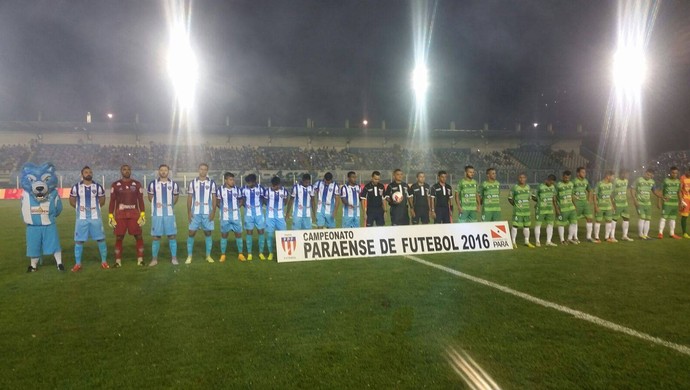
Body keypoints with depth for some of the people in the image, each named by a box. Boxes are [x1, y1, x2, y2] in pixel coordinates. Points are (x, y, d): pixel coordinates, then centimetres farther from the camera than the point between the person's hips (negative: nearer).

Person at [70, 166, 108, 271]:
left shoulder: (98, 187, 2)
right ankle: (78, 263, 12)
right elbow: (72, 201, 10)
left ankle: (104, 261, 13)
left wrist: (95, 208, 6)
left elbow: (102, 200, 13)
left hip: (95, 217, 1)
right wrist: (79, 208, 6)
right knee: (79, 240, 1)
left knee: (101, 239, 3)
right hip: (81, 218, 0)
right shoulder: (76, 187, 0)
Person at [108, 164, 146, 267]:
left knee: (138, 236, -1)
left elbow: (141, 200, 6)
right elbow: (112, 201, 5)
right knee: (119, 238, 2)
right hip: (120, 215, 0)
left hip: (134, 214, 0)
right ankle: (118, 261, 10)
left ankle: (140, 259, 7)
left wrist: (143, 215, -2)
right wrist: (110, 216, -2)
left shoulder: (137, 184, 6)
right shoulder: (115, 185, 5)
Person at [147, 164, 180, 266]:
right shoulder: (153, 184, 1)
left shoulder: (174, 184, 4)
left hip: (170, 214, 1)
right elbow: (150, 197, 13)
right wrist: (156, 204, 11)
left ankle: (174, 258, 10)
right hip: (156, 214, -1)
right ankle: (154, 259, 11)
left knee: (172, 236, 1)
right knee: (155, 237, 2)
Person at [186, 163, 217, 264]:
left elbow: (214, 198, 3)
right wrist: (189, 212, -1)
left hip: (207, 213, 0)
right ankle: (189, 256, 9)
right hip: (195, 213, 0)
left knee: (208, 233, 5)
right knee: (191, 233, 0)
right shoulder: (193, 182, 5)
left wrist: (213, 212, -5)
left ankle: (208, 256, 15)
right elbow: (189, 198, 6)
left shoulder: (211, 183, 3)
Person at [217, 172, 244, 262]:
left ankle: (240, 254, 14)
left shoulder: (237, 189, -1)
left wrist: (237, 206, 0)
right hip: (225, 217, -1)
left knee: (238, 234, 4)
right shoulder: (220, 189, -5)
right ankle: (223, 255, 14)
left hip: (236, 217, 1)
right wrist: (221, 208, 0)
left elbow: (241, 199, 12)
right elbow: (217, 201, 8)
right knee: (224, 235, 5)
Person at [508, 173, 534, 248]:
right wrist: (515, 205, -5)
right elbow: (510, 198, -1)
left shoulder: (528, 187, 9)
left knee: (527, 225, 10)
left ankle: (527, 242, 22)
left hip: (526, 210, 5)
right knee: (515, 225, -5)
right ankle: (514, 242, 5)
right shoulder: (514, 188, -6)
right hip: (517, 210, -5)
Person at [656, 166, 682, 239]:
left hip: (675, 203, 5)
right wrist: (659, 202, -10)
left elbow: (679, 193, 16)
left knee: (673, 218, 11)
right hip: (666, 203, -5)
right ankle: (660, 233, -4)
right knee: (664, 217, -8)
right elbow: (660, 192, -7)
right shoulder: (665, 180, -7)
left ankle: (672, 233, 20)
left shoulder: (678, 181, 8)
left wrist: (680, 202, 16)